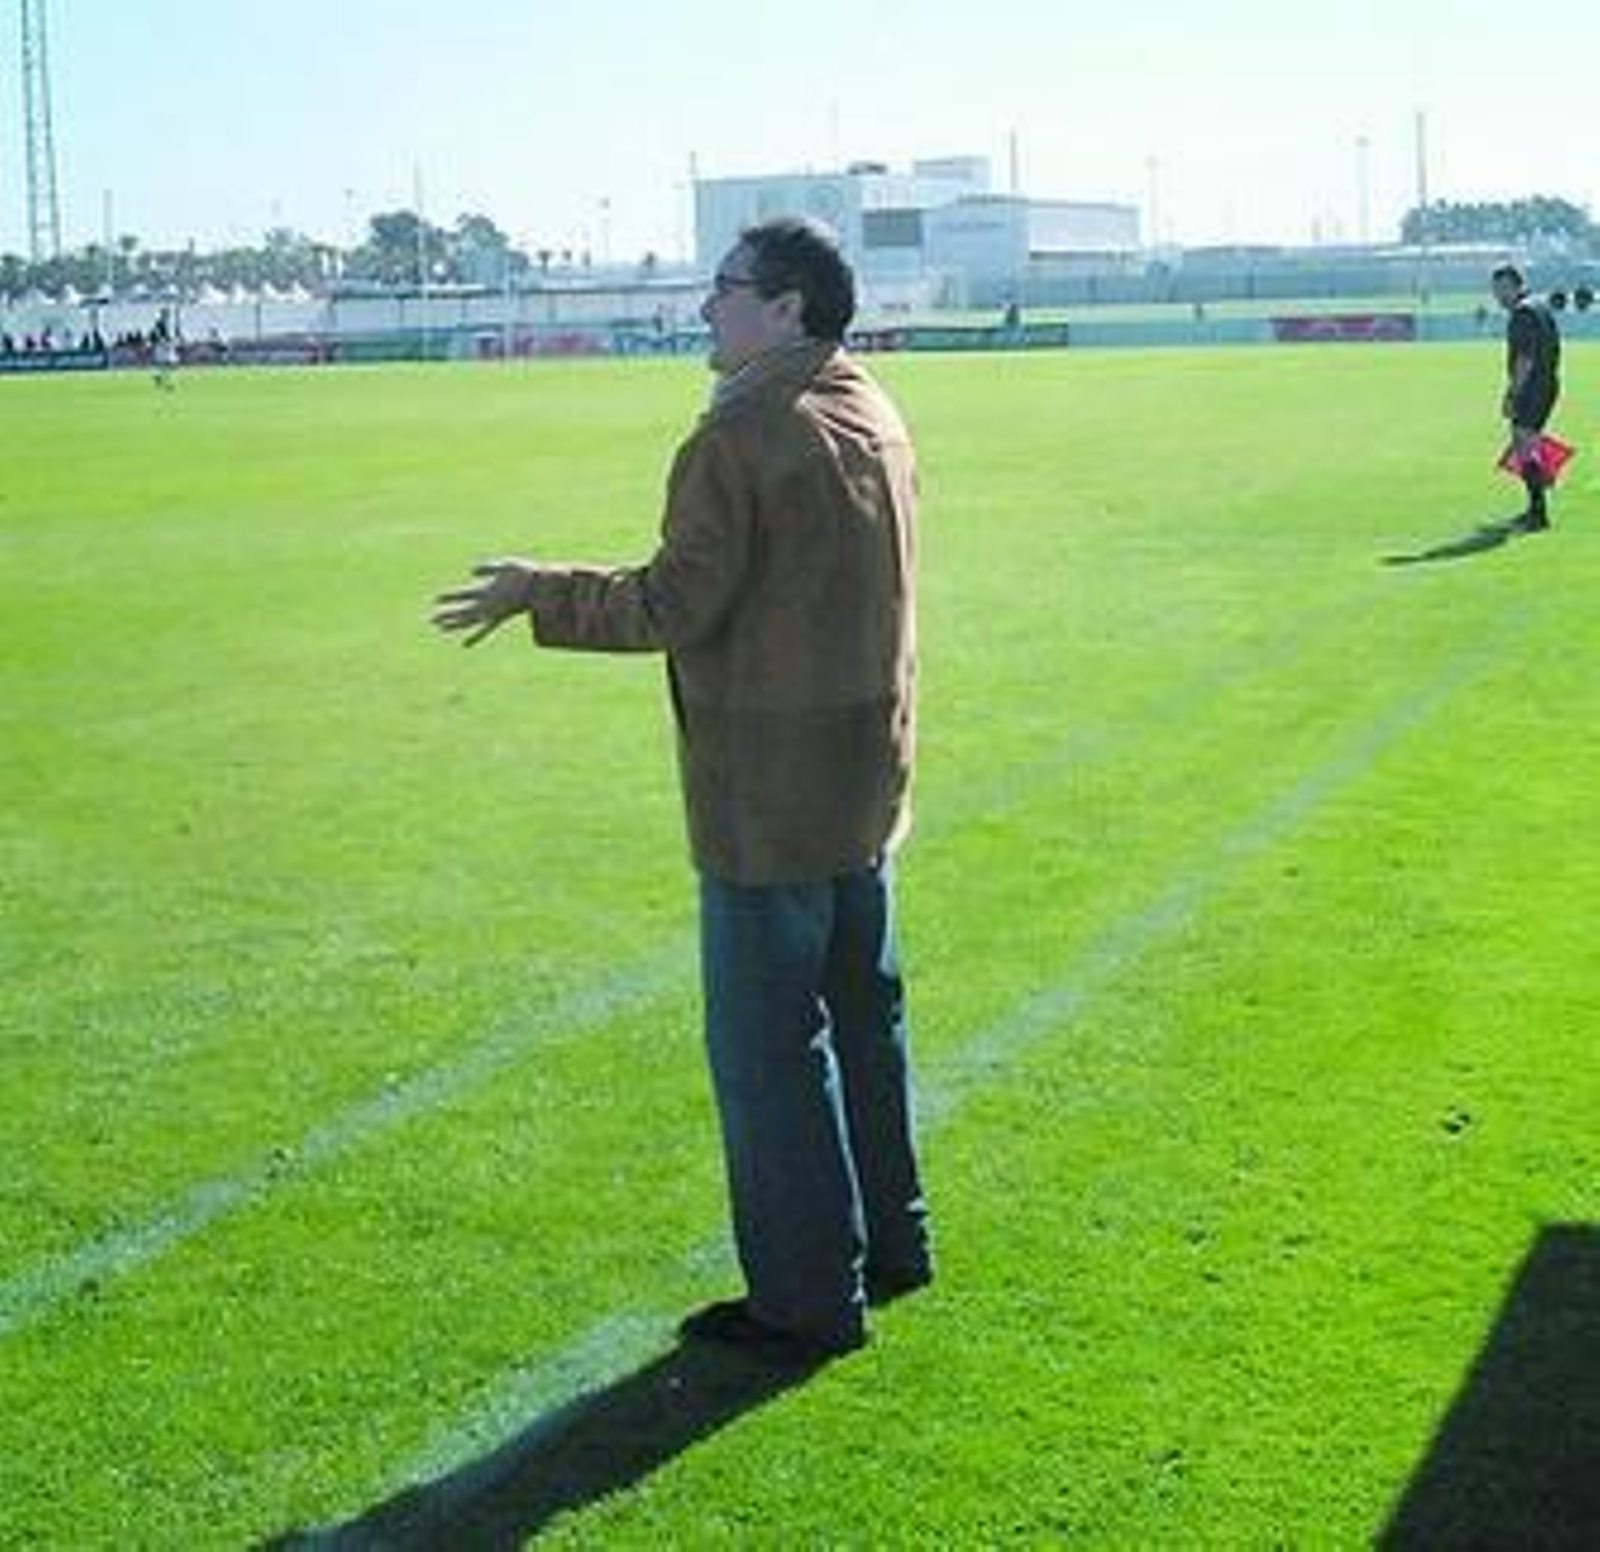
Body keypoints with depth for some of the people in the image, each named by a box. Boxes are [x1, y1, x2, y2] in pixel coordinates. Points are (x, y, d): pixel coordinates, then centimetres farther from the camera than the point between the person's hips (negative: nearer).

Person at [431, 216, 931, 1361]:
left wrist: (540, 593, -7)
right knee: (863, 1017, 20)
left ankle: (807, 1300, 10)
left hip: (766, 798, -9)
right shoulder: (877, 420, 10)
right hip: (866, 781, 9)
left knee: (768, 1046, 1)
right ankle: (888, 1244, 33)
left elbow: (677, 605, -19)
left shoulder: (743, 435, -19)